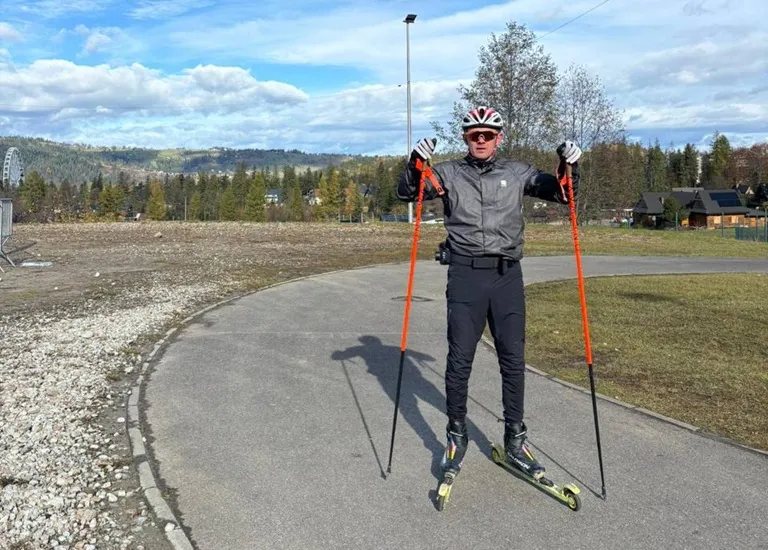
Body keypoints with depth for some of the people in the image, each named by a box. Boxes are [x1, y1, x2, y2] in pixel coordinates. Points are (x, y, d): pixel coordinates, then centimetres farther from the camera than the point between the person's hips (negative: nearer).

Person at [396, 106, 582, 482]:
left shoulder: (518, 173, 10)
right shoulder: (449, 173, 6)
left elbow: (561, 194, 12)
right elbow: (406, 193, 3)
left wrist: (569, 167, -8)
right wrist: (416, 164, -15)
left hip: (507, 275, 2)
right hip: (465, 274, -1)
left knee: (513, 359, 5)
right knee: (460, 358, 2)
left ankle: (515, 441, 18)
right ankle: (456, 437, 17)